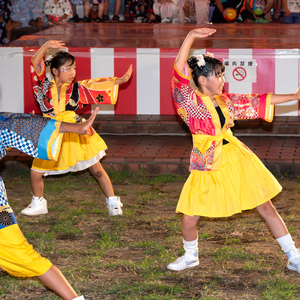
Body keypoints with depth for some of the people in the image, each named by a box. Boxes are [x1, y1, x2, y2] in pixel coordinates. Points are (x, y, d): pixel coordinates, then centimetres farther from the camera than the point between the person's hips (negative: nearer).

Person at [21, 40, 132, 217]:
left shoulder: (77, 89, 0)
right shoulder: (44, 86, -3)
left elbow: (99, 86, 1)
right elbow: (36, 63, -11)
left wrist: (120, 81, -8)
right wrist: (47, 46, -23)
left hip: (76, 135, 0)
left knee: (97, 170, 2)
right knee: (36, 171, 1)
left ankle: (113, 203, 16)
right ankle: (39, 204, 26)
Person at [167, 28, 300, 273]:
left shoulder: (225, 101, 5)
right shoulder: (191, 101, -10)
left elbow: (257, 101, 13)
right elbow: (179, 72, -23)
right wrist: (191, 37, -27)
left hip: (237, 161, 4)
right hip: (208, 168, -4)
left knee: (267, 208, 5)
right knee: (189, 220, -1)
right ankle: (190, 256, 32)